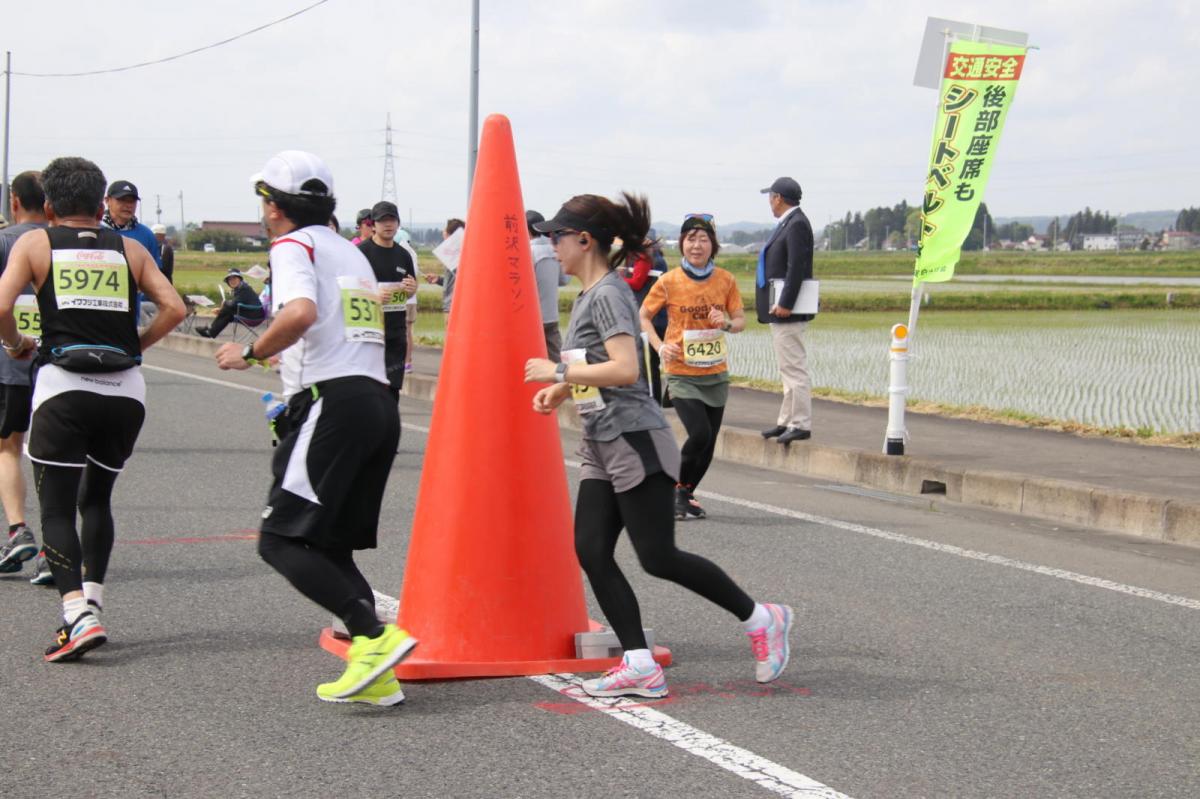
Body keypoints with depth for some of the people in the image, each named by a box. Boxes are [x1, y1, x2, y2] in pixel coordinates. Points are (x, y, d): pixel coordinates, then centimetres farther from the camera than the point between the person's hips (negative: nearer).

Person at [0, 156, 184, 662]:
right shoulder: (129, 249, 15)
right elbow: (174, 308, 5)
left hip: (64, 386, -3)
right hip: (126, 388, 3)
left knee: (57, 509, 0)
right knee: (96, 499, 20)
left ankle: (79, 617, -17)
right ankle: (90, 603, 13)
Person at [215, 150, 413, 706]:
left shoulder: (293, 246, -1)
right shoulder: (351, 253, 25)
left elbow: (301, 312, -21)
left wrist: (250, 353, -7)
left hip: (332, 404, -8)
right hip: (379, 403, 8)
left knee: (282, 542, -7)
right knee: (332, 547, 13)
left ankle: (375, 635, -22)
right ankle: (375, 676, 1)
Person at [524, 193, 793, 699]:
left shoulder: (608, 294, -14)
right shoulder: (586, 297, 15)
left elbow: (625, 370, -25)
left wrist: (557, 372, -17)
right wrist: (560, 390, 12)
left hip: (635, 443, -10)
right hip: (601, 448, 10)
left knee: (657, 557, -8)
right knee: (590, 550, 0)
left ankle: (761, 620, 7)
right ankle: (640, 667, -1)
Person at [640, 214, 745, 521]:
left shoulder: (726, 280, 0)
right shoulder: (669, 282, -7)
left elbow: (741, 320, 7)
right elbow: (643, 316, 3)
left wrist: (727, 323, -16)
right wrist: (660, 346, -11)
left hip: (716, 374, 4)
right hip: (682, 374, -3)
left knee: (708, 443, 6)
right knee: (699, 434, -18)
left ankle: (686, 495, 28)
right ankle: (678, 489, 6)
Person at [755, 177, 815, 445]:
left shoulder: (797, 224, -14)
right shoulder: (786, 224, 16)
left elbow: (796, 268, -21)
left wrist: (785, 304, -23)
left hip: (788, 311, -11)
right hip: (779, 311, 11)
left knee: (794, 367, -8)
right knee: (789, 367, 14)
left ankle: (801, 424, -7)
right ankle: (787, 421, 20)